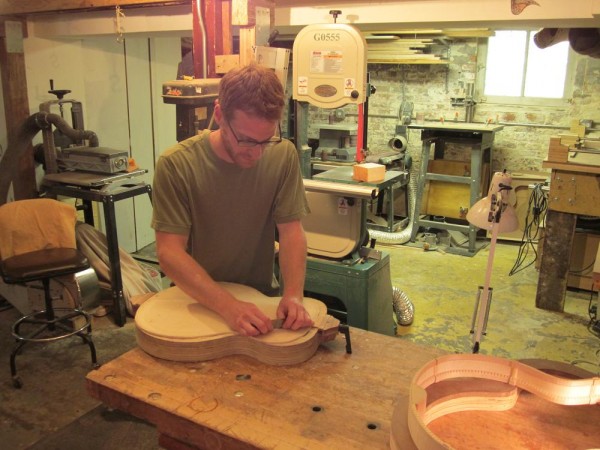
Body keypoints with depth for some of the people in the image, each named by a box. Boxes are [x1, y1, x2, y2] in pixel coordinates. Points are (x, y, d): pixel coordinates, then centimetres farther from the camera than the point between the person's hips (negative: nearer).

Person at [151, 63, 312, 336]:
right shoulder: (176, 165, -17)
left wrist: (293, 294, -22)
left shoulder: (283, 155, -8)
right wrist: (228, 306, -31)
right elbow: (169, 251, -19)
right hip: (197, 303, -2)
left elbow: (291, 231, -6)